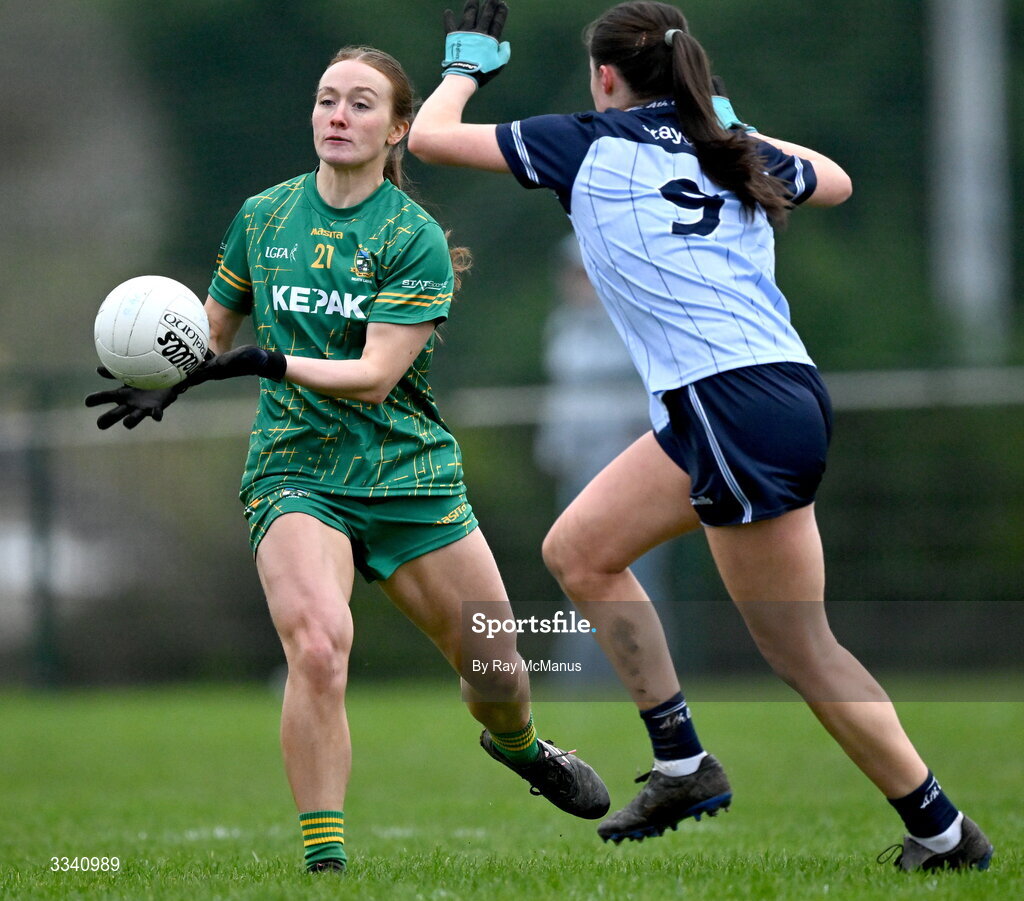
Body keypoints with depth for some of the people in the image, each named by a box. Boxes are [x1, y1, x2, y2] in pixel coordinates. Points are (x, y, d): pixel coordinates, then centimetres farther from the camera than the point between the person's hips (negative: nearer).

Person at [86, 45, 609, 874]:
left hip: (408, 473, 0)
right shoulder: (263, 216, 5)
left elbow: (375, 375, -16)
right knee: (318, 645, -29)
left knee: (497, 673, 7)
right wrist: (167, 386, 3)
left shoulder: (416, 238, -6)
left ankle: (518, 746, 46)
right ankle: (323, 862, -25)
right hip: (294, 472, 0)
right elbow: (217, 326, 20)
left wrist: (270, 362, -27)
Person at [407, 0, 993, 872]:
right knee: (578, 551, 18)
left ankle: (943, 833, 4)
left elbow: (428, 136, 7)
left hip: (741, 412, -8)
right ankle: (683, 768, 19)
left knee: (801, 651, -1)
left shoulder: (589, 145, -1)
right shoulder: (735, 153, 15)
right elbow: (835, 181, 37)